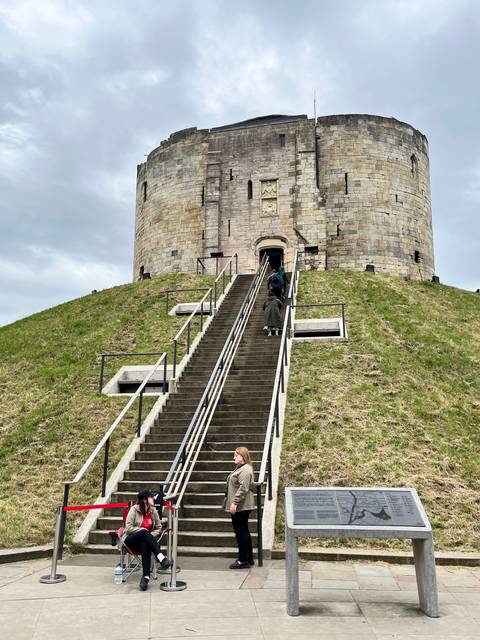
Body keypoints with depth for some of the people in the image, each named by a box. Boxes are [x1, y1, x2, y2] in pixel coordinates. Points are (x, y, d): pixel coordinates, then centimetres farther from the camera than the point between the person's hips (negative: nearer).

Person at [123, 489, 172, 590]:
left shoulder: (153, 511, 4)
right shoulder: (134, 509, -7)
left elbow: (159, 528, 10)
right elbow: (128, 527, -12)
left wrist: (150, 536, -8)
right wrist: (142, 530, -18)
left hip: (145, 540, 3)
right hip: (131, 540, -3)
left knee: (145, 545, -35)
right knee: (144, 533, -35)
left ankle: (146, 577, -44)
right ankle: (161, 558, -46)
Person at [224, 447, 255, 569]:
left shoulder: (245, 470, -17)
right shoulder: (239, 468, 18)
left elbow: (243, 488, -25)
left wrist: (235, 502, -26)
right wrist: (231, 502, 23)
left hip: (240, 507, -11)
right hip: (239, 507, 11)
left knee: (241, 532, -4)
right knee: (244, 532, 16)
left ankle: (243, 560, 3)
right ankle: (249, 559, 25)